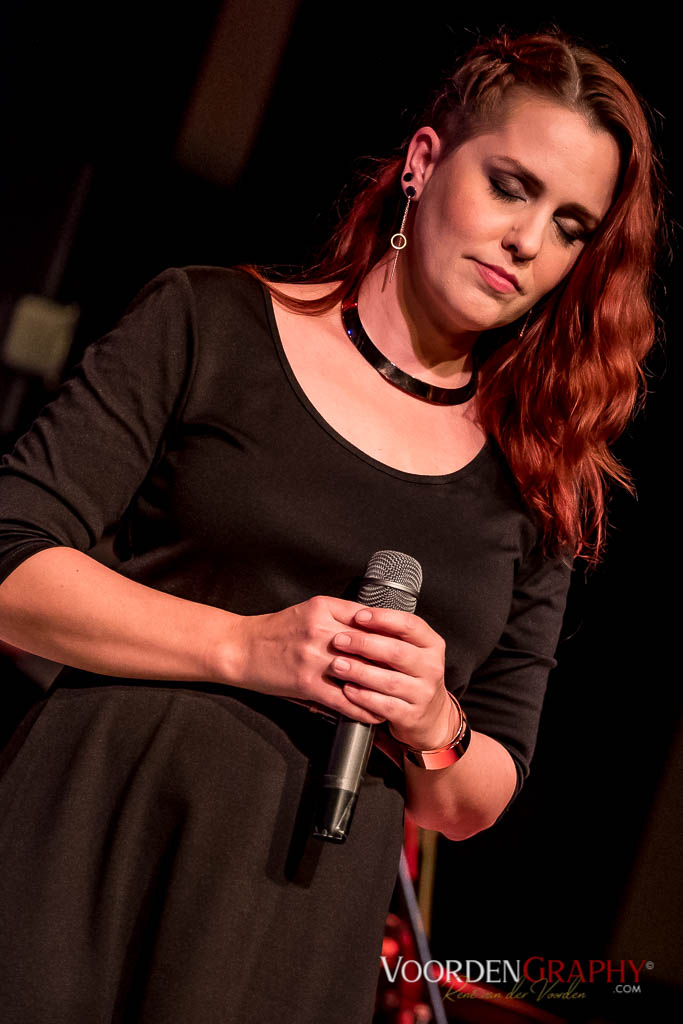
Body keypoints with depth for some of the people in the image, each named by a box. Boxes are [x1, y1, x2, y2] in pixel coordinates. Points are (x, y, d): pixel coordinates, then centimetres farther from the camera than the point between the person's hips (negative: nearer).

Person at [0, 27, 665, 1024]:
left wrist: (434, 727, -9)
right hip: (82, 868, -2)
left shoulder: (534, 490, 9)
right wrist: (248, 648, -15)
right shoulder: (210, 323, 2)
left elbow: (475, 806, 13)